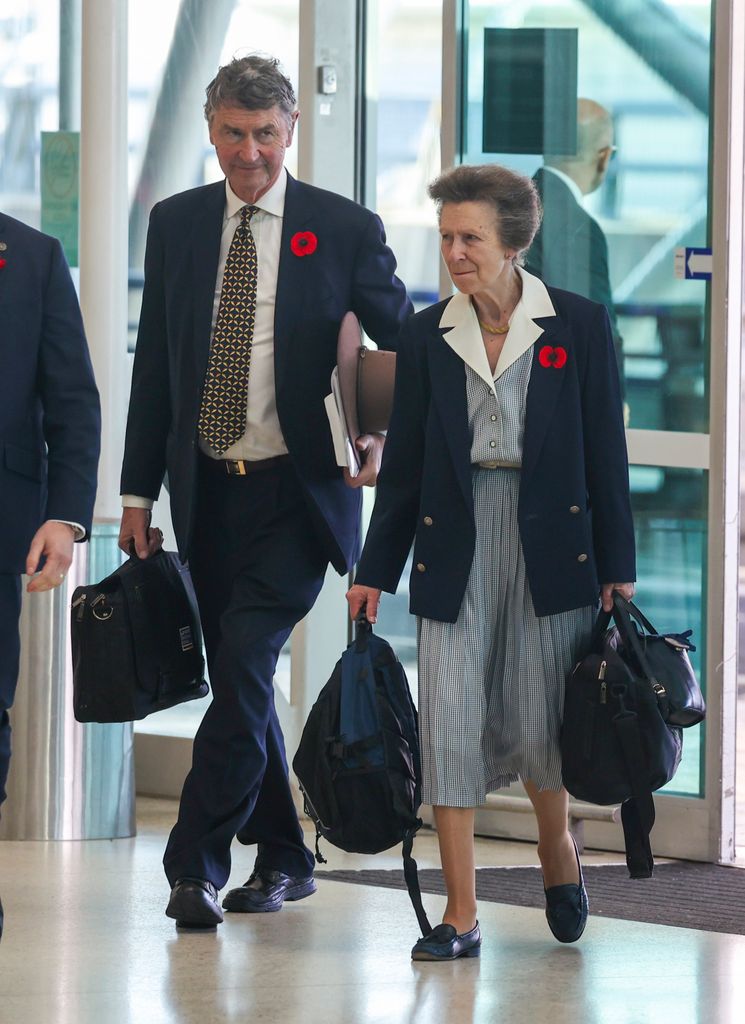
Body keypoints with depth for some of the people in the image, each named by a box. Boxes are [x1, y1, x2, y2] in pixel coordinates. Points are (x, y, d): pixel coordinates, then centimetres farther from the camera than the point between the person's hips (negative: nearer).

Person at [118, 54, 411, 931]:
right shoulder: (177, 224, 8)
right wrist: (139, 491, 8)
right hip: (207, 489, 4)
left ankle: (197, 862, -15)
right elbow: (154, 365, 11)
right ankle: (283, 859, 22)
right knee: (239, 678, 9)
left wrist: (384, 434, -15)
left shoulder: (346, 229, -2)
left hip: (297, 492, -4)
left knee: (244, 661, -16)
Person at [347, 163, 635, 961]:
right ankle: (460, 916, 1)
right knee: (450, 724, -3)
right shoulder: (426, 336, 4)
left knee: (542, 723, 3)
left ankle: (556, 847, 34)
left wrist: (617, 567, -1)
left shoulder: (578, 327, -1)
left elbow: (606, 453, 1)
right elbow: (404, 461, 8)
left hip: (549, 541, -2)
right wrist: (375, 569, 6)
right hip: (454, 547, 2)